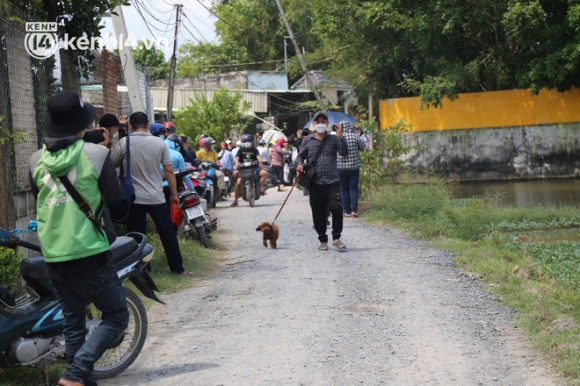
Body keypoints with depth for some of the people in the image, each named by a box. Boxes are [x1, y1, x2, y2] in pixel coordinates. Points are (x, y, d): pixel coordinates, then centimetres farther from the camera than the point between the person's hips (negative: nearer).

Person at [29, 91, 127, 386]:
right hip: (90, 254, -5)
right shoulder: (96, 155, -10)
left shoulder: (37, 160, 4)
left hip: (53, 258, 5)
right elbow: (114, 201, -2)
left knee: (73, 322, 17)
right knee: (115, 316, 6)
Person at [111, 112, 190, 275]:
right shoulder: (159, 142, -2)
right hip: (156, 197, 1)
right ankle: (177, 267, 14)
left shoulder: (124, 142, -6)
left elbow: (113, 164, 8)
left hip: (134, 198, -1)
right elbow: (169, 171, -1)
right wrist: (174, 194, 7)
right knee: (168, 233, 10)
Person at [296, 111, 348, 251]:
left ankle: (336, 238, -3)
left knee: (336, 208, -15)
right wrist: (299, 164, -5)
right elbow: (300, 156, 16)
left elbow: (344, 153, -3)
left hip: (332, 182, -1)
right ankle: (323, 240, 17)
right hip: (315, 183, 1)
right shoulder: (307, 140, 10)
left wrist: (340, 136, -13)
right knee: (318, 213, 4)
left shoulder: (334, 139, 8)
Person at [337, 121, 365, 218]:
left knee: (343, 189, 8)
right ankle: (354, 210, -3)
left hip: (340, 167, 0)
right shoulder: (355, 137, -6)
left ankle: (346, 211, 8)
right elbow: (362, 147, 4)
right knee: (353, 189, 4)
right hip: (354, 166, 0)